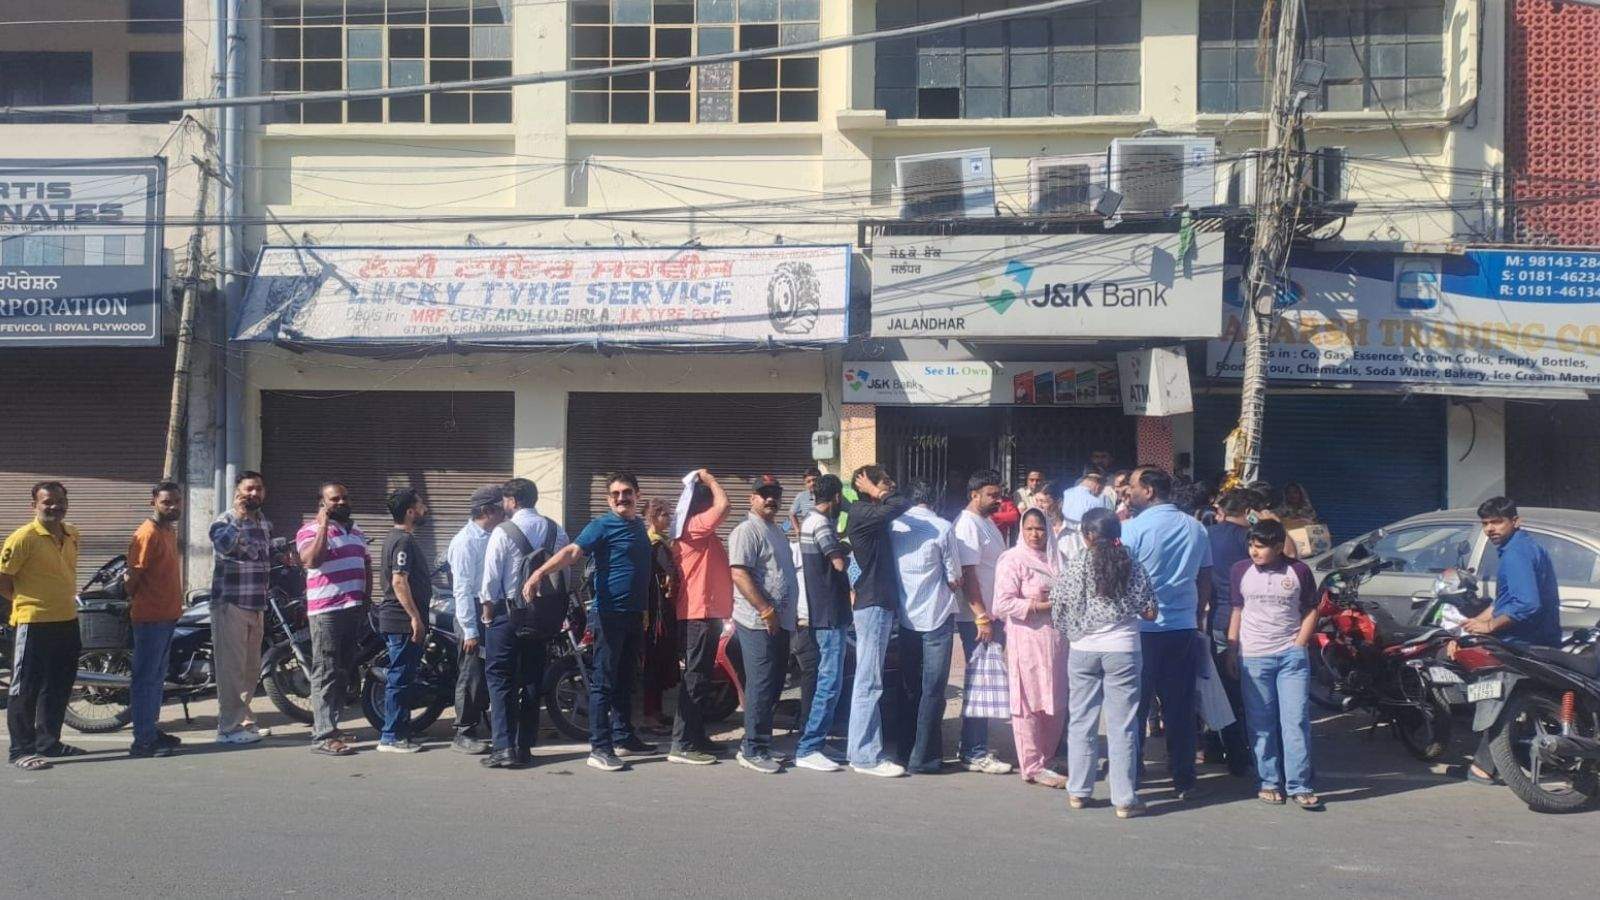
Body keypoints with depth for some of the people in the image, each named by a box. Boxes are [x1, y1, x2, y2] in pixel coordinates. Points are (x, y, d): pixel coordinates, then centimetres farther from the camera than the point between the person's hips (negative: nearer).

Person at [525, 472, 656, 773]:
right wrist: (539, 572, -41)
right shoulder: (602, 526, -9)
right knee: (603, 682, -6)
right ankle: (599, 748, -5)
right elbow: (572, 551, -25)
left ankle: (623, 738, 24)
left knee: (625, 680, 15)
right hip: (610, 613, -7)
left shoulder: (639, 526, 14)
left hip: (634, 614, 7)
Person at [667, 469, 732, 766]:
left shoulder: (704, 535, 20)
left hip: (708, 614, 11)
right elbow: (723, 505, -21)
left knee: (701, 677, 16)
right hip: (698, 615, -11)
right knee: (695, 678, -11)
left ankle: (696, 737, 24)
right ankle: (681, 745, -11)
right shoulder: (693, 527, -12)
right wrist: (708, 479, -10)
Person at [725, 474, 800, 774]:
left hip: (780, 623, 9)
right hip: (759, 623, -9)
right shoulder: (747, 531, -9)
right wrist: (766, 610, -22)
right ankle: (754, 751, -4)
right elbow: (739, 574, -20)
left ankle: (754, 745, 20)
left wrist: (789, 615, 21)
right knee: (761, 687, -9)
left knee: (773, 686, 12)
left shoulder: (778, 532, 21)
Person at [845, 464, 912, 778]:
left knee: (871, 682, 13)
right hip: (873, 606, -10)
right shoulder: (861, 513, -12)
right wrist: (879, 493, -8)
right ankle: (865, 756, -5)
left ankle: (868, 751, 20)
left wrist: (881, 495, 8)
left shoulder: (873, 517, 17)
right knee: (868, 683, -8)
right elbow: (902, 503, -23)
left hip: (880, 604, 10)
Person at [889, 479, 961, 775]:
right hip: (937, 618, -4)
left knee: (909, 687, 15)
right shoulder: (942, 528, -11)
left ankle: (906, 750, 21)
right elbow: (955, 581, -6)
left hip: (905, 617, 4)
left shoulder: (894, 526, -1)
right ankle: (922, 758, 2)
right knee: (933, 690, 2)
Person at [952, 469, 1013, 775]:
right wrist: (982, 618, -22)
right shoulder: (967, 524, -14)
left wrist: (994, 616, 17)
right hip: (976, 617, -9)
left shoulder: (987, 522, 15)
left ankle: (971, 746, 22)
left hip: (992, 615, 9)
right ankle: (975, 753, 0)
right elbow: (967, 574, -19)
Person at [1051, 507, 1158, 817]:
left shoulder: (1073, 566, -3)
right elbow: (1150, 613, -2)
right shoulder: (1132, 567, -4)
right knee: (1122, 725, 3)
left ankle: (1078, 791, 19)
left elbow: (1057, 610, 0)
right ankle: (1124, 799, 5)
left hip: (1083, 650, 1)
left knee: (1081, 721, 12)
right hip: (1123, 650, -1)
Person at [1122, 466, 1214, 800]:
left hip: (1143, 629, -4)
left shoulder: (1133, 528, -10)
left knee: (1135, 706, 5)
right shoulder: (1196, 528, 6)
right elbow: (1205, 581, 12)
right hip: (1184, 627, 4)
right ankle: (1184, 780, 12)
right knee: (1180, 708, 9)